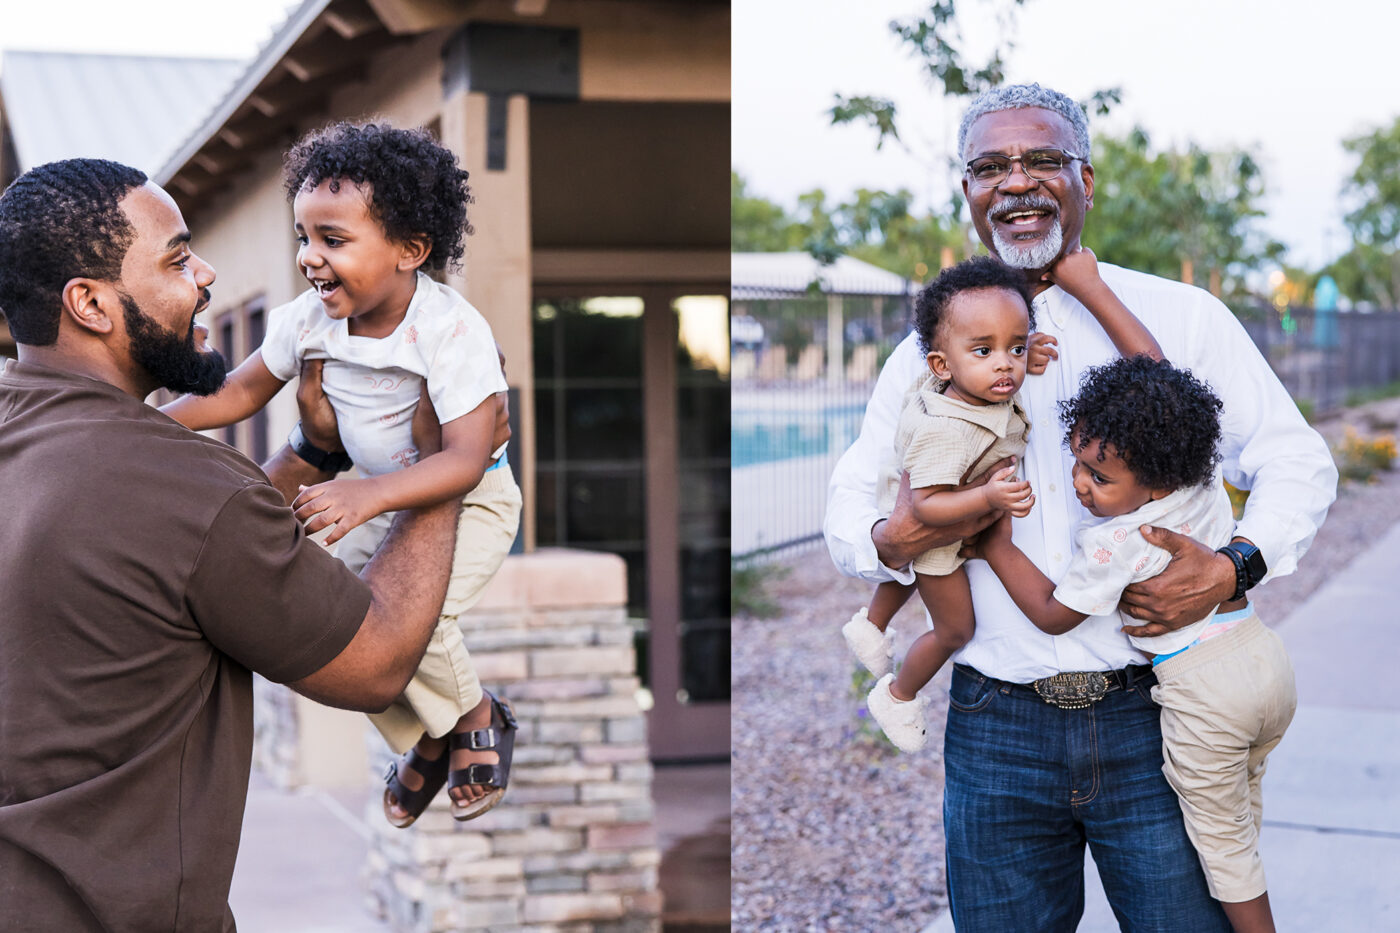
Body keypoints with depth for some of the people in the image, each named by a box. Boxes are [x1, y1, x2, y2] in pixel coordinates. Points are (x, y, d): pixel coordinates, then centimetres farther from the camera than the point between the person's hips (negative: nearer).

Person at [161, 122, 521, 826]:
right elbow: (243, 391, 5)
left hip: (468, 499, -7)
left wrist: (370, 495, -49)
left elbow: (465, 460, -35)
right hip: (378, 497, 7)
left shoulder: (453, 331, -30)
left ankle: (475, 716, 4)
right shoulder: (309, 319, -11)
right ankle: (419, 739, 20)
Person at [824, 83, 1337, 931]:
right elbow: (850, 507, 12)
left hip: (1151, 724, -1)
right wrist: (893, 541, -12)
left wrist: (1233, 568, -15)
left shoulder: (1181, 318, 2)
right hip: (996, 730, 2)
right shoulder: (929, 352, 7)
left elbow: (1298, 463, 4)